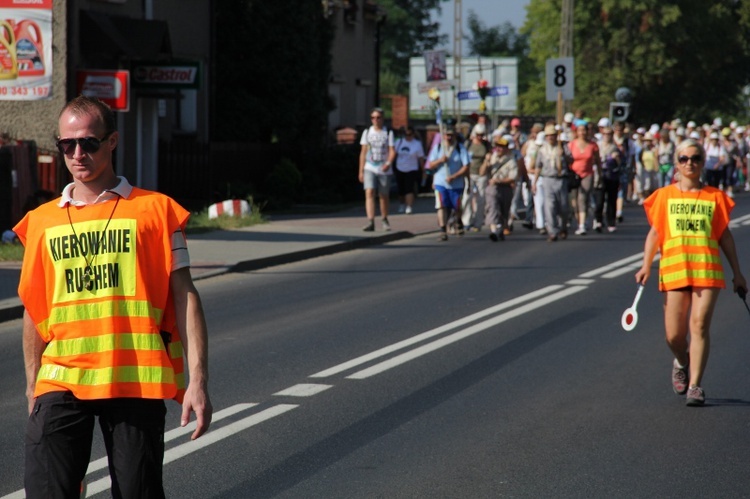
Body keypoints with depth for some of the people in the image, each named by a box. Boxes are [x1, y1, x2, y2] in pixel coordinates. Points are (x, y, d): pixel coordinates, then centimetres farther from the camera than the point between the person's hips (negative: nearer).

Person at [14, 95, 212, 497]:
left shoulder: (155, 210, 4)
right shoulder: (40, 221, 12)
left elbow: (184, 297, 1)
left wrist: (197, 379, -7)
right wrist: (33, 389, 19)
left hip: (137, 382, -2)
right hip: (61, 383, 2)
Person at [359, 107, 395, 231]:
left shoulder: (388, 133, 3)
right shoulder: (367, 132, 9)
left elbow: (392, 151, -4)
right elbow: (363, 152, 11)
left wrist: (388, 163, -23)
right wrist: (361, 171, 8)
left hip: (384, 170, 0)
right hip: (369, 169, 0)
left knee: (383, 196, 7)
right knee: (369, 193, -16)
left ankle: (385, 220, 27)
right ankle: (370, 222, -24)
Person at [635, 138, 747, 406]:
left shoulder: (715, 197, 9)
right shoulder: (664, 196, 9)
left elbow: (725, 236, 13)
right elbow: (655, 232, 9)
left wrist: (737, 273, 13)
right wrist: (646, 265, -4)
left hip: (707, 268, 0)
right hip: (674, 269, 1)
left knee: (700, 325, -12)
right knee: (674, 336, -1)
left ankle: (695, 385, -7)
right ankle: (682, 364, 32)